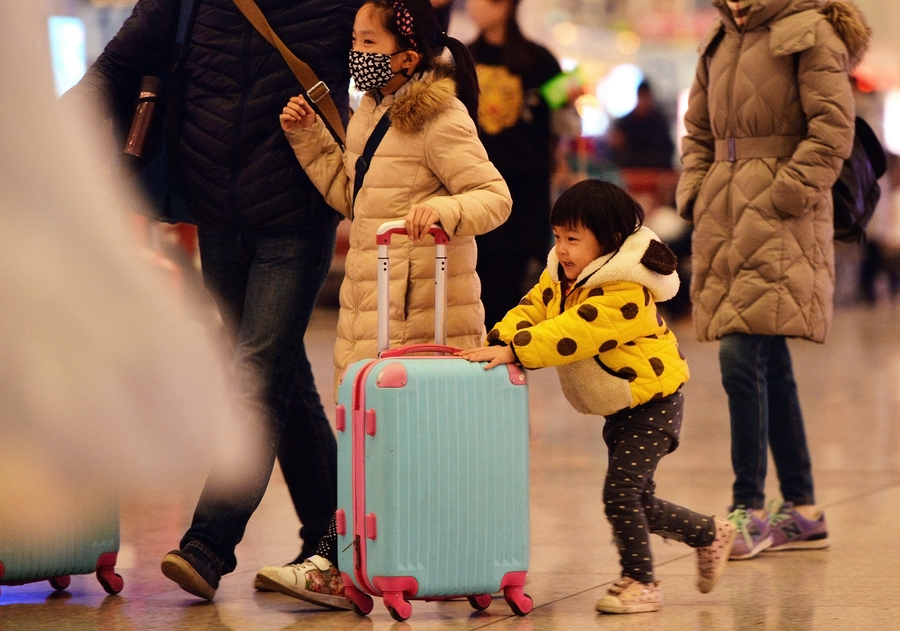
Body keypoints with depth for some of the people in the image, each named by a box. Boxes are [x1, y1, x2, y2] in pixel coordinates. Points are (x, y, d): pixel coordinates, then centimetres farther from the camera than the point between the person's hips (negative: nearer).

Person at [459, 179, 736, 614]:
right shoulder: (561, 277, 3)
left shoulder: (625, 293, -27)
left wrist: (514, 351, -42)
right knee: (637, 502, 14)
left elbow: (572, 332, -37)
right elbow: (532, 310, -6)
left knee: (620, 493, -13)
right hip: (619, 409, 9)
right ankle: (710, 534, 34)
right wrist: (496, 343, -25)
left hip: (652, 401, -9)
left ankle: (640, 582, 1)